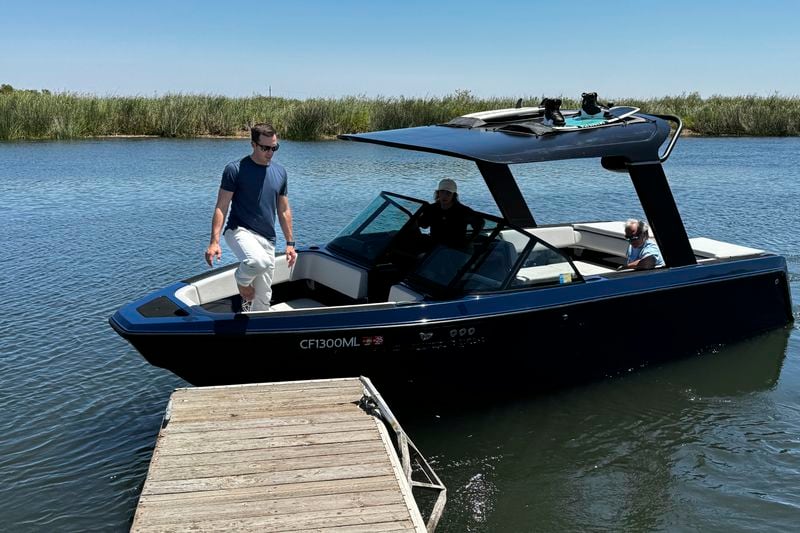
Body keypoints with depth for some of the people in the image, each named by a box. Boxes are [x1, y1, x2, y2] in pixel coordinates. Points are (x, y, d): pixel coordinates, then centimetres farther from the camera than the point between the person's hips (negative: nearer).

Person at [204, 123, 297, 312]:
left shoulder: (280, 172, 10)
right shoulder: (235, 169, -6)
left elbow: (284, 211, 17)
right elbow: (221, 207, -7)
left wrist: (290, 243, 13)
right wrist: (214, 242, -16)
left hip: (267, 240, 5)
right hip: (240, 231, -5)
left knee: (262, 299, 4)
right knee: (259, 261, -37)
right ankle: (242, 279, -3)